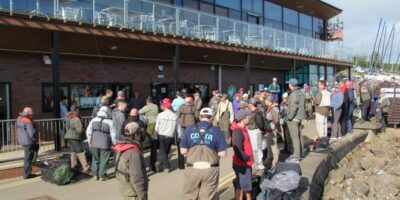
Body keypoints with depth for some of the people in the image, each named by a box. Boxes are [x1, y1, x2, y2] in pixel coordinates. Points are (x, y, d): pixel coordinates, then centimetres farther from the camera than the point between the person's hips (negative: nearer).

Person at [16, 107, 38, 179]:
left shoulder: (19, 119, 6)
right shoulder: (28, 121, -22)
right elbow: (32, 133, -24)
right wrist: (36, 140, -8)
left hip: (22, 140, 9)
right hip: (29, 141, -9)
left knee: (27, 157, 24)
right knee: (28, 158, 1)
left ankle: (26, 173, 35)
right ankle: (26, 174, 10)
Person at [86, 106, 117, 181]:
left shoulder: (94, 120, 3)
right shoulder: (110, 122, -9)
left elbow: (88, 131, 8)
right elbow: (113, 134, -7)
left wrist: (89, 141, 18)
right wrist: (114, 143, 4)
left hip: (94, 143, 4)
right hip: (105, 144, -4)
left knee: (95, 159, 17)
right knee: (103, 160, 6)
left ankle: (95, 175, 22)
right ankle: (102, 176, 12)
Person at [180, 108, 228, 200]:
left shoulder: (189, 130, 0)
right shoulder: (216, 131, -3)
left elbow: (183, 151, 2)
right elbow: (222, 153, -5)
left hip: (192, 168, 1)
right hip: (210, 169, -1)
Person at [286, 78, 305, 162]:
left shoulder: (294, 94, -19)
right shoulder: (301, 93, 11)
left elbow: (293, 107, -25)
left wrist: (289, 117, -17)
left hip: (293, 118, -10)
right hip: (299, 117, 10)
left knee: (294, 137, -6)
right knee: (299, 135, 17)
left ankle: (296, 156, -4)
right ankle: (300, 153, 27)